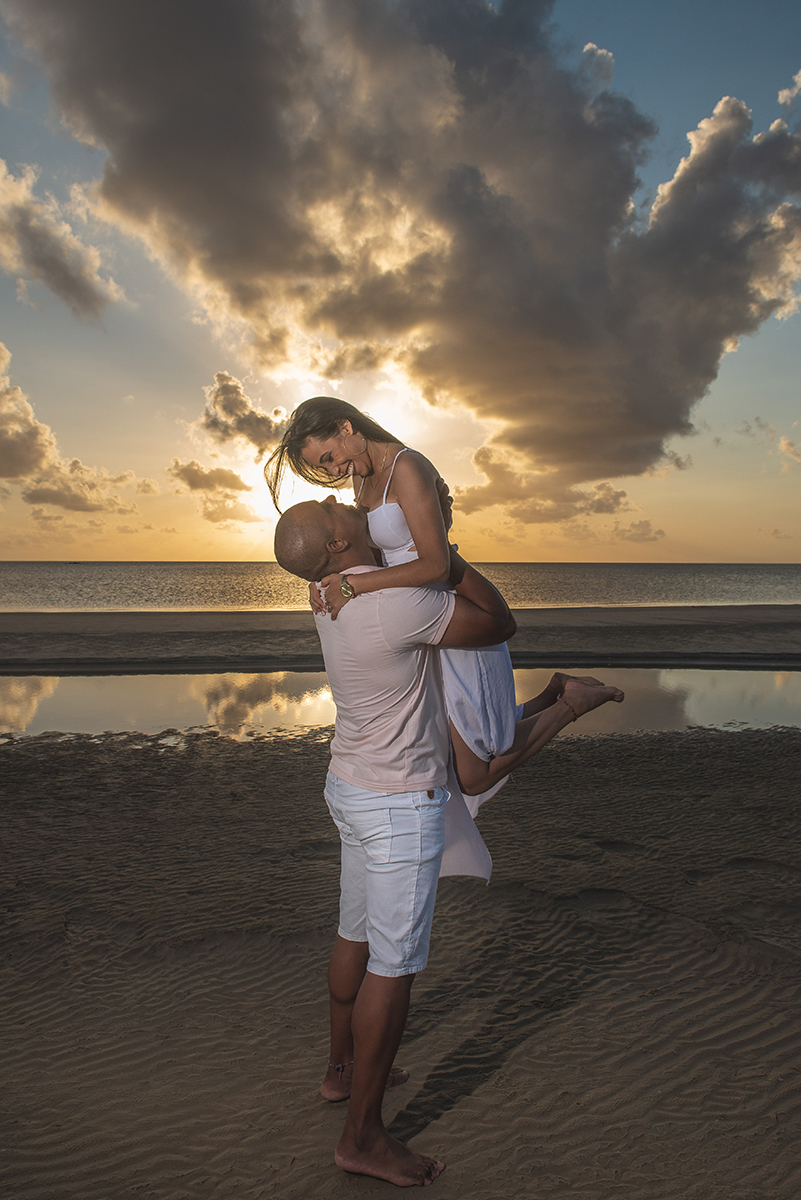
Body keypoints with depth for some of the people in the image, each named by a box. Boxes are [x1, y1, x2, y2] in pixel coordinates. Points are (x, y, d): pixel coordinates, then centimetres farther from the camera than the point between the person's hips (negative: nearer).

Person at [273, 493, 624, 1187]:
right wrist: (450, 560, -5)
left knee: (358, 934, 22)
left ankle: (344, 1069, 41)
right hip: (400, 805, -9)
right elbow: (500, 625, -15)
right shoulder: (401, 602, -29)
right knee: (394, 966, 1)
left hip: (353, 784, 9)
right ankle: (363, 1136, 14)